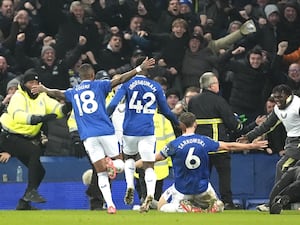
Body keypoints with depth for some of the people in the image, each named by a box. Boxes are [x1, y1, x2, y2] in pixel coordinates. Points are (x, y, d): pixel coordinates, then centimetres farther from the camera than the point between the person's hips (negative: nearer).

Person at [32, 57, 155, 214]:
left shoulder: (72, 92, 18)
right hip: (106, 132, -2)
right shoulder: (98, 85, 8)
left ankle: (109, 204, -12)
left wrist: (45, 90, 58)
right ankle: (110, 162, -26)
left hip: (88, 136, 2)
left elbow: (57, 93, 37)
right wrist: (139, 68, 1)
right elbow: (120, 80, -1)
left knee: (101, 173, 4)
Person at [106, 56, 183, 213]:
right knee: (149, 166, -1)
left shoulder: (127, 84, 2)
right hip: (147, 131, 0)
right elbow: (165, 111, 14)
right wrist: (178, 123, 30)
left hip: (129, 130, 0)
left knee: (129, 158, 26)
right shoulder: (156, 87, 7)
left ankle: (130, 186, 3)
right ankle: (150, 194, -25)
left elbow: (113, 104, -11)